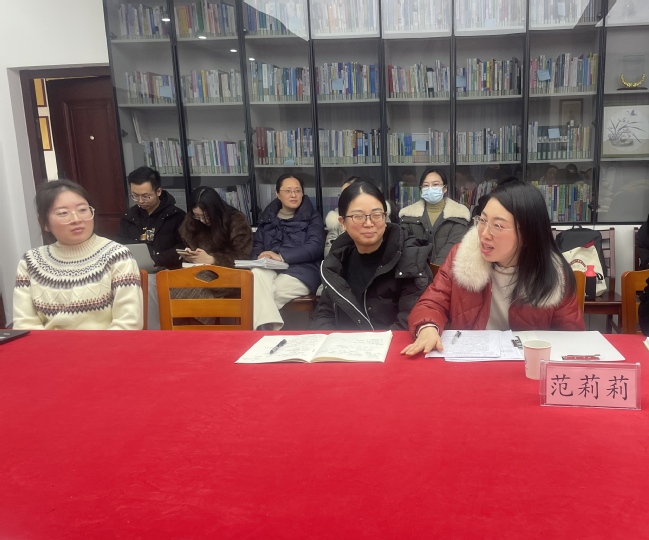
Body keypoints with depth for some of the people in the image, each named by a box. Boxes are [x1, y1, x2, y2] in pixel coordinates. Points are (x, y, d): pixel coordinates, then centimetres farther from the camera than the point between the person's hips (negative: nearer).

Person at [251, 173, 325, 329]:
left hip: (301, 270, -3)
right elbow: (256, 245, 16)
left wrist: (282, 256, -16)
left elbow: (315, 247, -5)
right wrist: (260, 257, -11)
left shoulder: (312, 217, 10)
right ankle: (271, 328, -41)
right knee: (256, 274, -35)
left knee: (261, 296, -31)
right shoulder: (267, 217, 22)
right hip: (270, 269, 3)